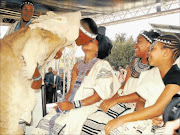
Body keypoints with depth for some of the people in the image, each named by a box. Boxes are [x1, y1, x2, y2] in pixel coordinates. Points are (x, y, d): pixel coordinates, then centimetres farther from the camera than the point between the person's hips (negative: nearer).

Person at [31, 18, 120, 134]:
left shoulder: (102, 66, -3)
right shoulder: (78, 66, 19)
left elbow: (98, 96, -10)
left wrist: (73, 105, -16)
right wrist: (65, 103, -3)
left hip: (88, 107, -6)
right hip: (71, 105, 6)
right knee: (45, 123, -12)